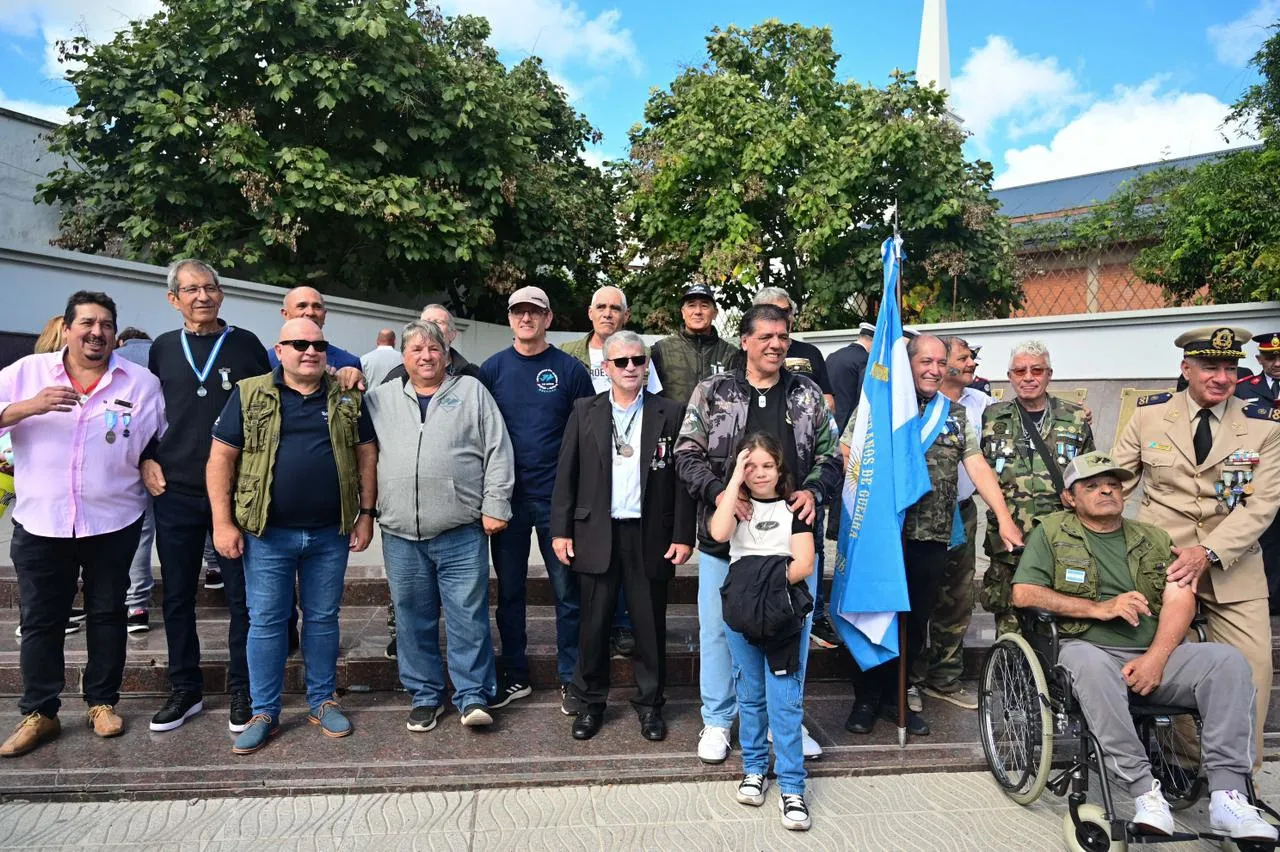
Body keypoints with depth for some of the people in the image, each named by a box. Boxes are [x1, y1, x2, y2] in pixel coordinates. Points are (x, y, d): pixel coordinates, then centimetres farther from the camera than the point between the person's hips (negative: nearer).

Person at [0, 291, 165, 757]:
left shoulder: (141, 382, -1)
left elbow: (162, 442, 6)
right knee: (40, 620, 9)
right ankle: (39, 714, 24)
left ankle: (102, 702, 27)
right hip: (40, 523, 0)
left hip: (113, 522, 0)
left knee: (107, 614, 12)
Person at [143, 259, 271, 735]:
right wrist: (146, 460, 3)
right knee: (177, 596, 11)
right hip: (175, 494, 3)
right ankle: (185, 690, 26)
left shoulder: (245, 344, 2)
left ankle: (241, 693, 18)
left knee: (242, 597, 4)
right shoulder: (163, 348, 8)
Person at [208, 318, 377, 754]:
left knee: (323, 619, 12)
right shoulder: (250, 395, -1)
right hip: (267, 534, -1)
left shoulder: (347, 398, 5)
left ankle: (323, 702, 27)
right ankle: (265, 713, 21)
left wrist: (366, 513, 2)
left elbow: (367, 455, 8)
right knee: (266, 622, 7)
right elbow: (221, 458, -1)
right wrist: (223, 522, -6)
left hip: (330, 533, 2)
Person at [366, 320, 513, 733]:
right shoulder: (380, 398, 12)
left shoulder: (472, 392, 5)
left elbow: (498, 452, 0)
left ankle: (472, 697, 14)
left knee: (468, 616, 2)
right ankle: (424, 695, 27)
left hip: (461, 533, -2)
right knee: (414, 619, 12)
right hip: (401, 534, 3)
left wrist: (495, 505, -4)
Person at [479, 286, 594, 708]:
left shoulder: (570, 369, 0)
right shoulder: (492, 369, 5)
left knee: (567, 590, 4)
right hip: (507, 497, 2)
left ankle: (570, 678, 19)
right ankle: (514, 676, 26)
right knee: (509, 589, 11)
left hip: (558, 498, -2)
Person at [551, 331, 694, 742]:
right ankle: (589, 703, 27)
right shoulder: (585, 412, 5)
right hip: (597, 534, 1)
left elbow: (682, 477, 0)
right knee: (594, 623, 9)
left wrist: (683, 535, -4)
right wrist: (561, 530, -1)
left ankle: (650, 704, 27)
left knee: (650, 625, 9)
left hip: (651, 536, 0)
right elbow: (566, 474, 4)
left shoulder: (670, 414, 1)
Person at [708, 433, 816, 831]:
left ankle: (792, 787, 3)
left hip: (784, 608, -2)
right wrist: (735, 479, -11)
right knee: (750, 694, 12)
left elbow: (804, 563, -3)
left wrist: (772, 583, -14)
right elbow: (719, 533, -16)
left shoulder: (793, 507, 6)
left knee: (785, 699, -4)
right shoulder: (737, 505, 8)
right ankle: (754, 768, 27)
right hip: (741, 607, 2)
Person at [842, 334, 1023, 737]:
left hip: (932, 537, 4)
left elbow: (977, 466, 8)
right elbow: (847, 453, -5)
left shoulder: (956, 414, 14)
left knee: (917, 620, 10)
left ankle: (896, 697, 27)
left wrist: (1004, 518, -1)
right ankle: (867, 699, 21)